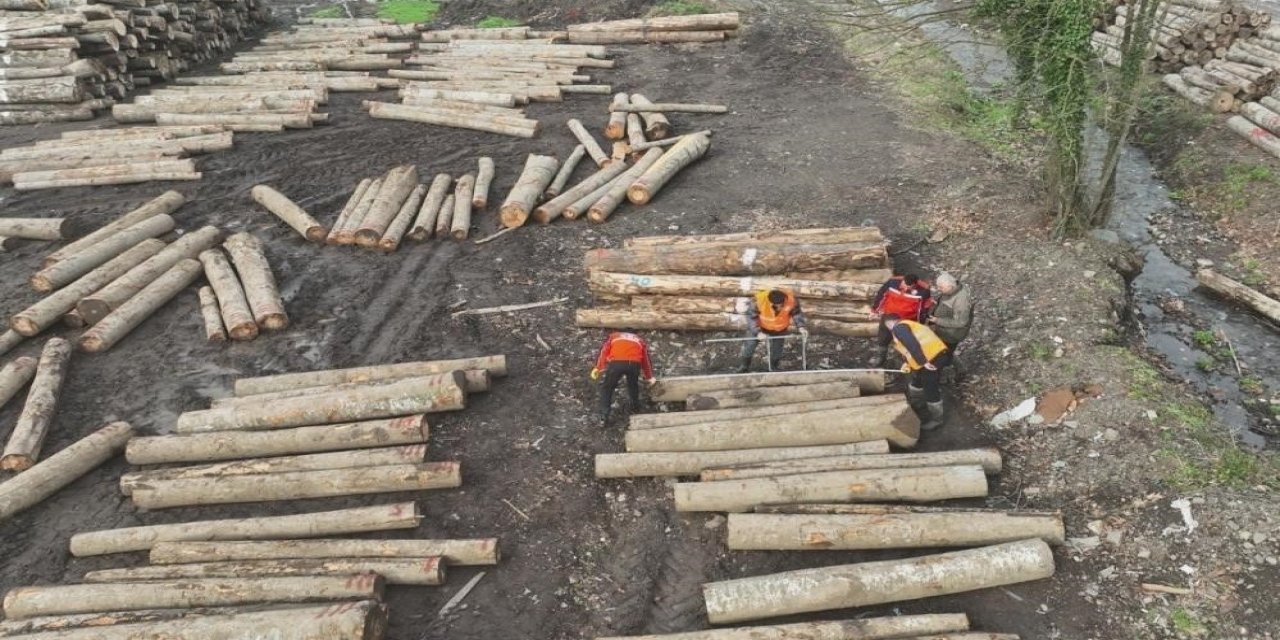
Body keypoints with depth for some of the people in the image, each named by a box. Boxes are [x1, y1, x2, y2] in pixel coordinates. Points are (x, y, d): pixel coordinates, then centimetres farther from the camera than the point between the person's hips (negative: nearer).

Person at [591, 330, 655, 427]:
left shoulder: (613, 336, 35)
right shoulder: (640, 340, 38)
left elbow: (604, 351, 20)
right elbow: (646, 359, 38)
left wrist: (598, 368, 13)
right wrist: (649, 378, 49)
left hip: (616, 363, -1)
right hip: (634, 363, 1)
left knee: (607, 388, 17)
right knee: (633, 386, 32)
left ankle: (604, 417, 9)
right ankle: (635, 408, 43)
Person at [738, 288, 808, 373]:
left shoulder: (791, 300, -33)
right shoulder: (759, 300, -39)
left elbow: (797, 313, -13)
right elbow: (751, 317, -25)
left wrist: (801, 327, -27)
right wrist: (758, 332, -34)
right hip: (759, 326, -1)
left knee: (776, 351, 11)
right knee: (749, 346, 10)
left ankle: (773, 369, 41)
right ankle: (745, 366, 39)